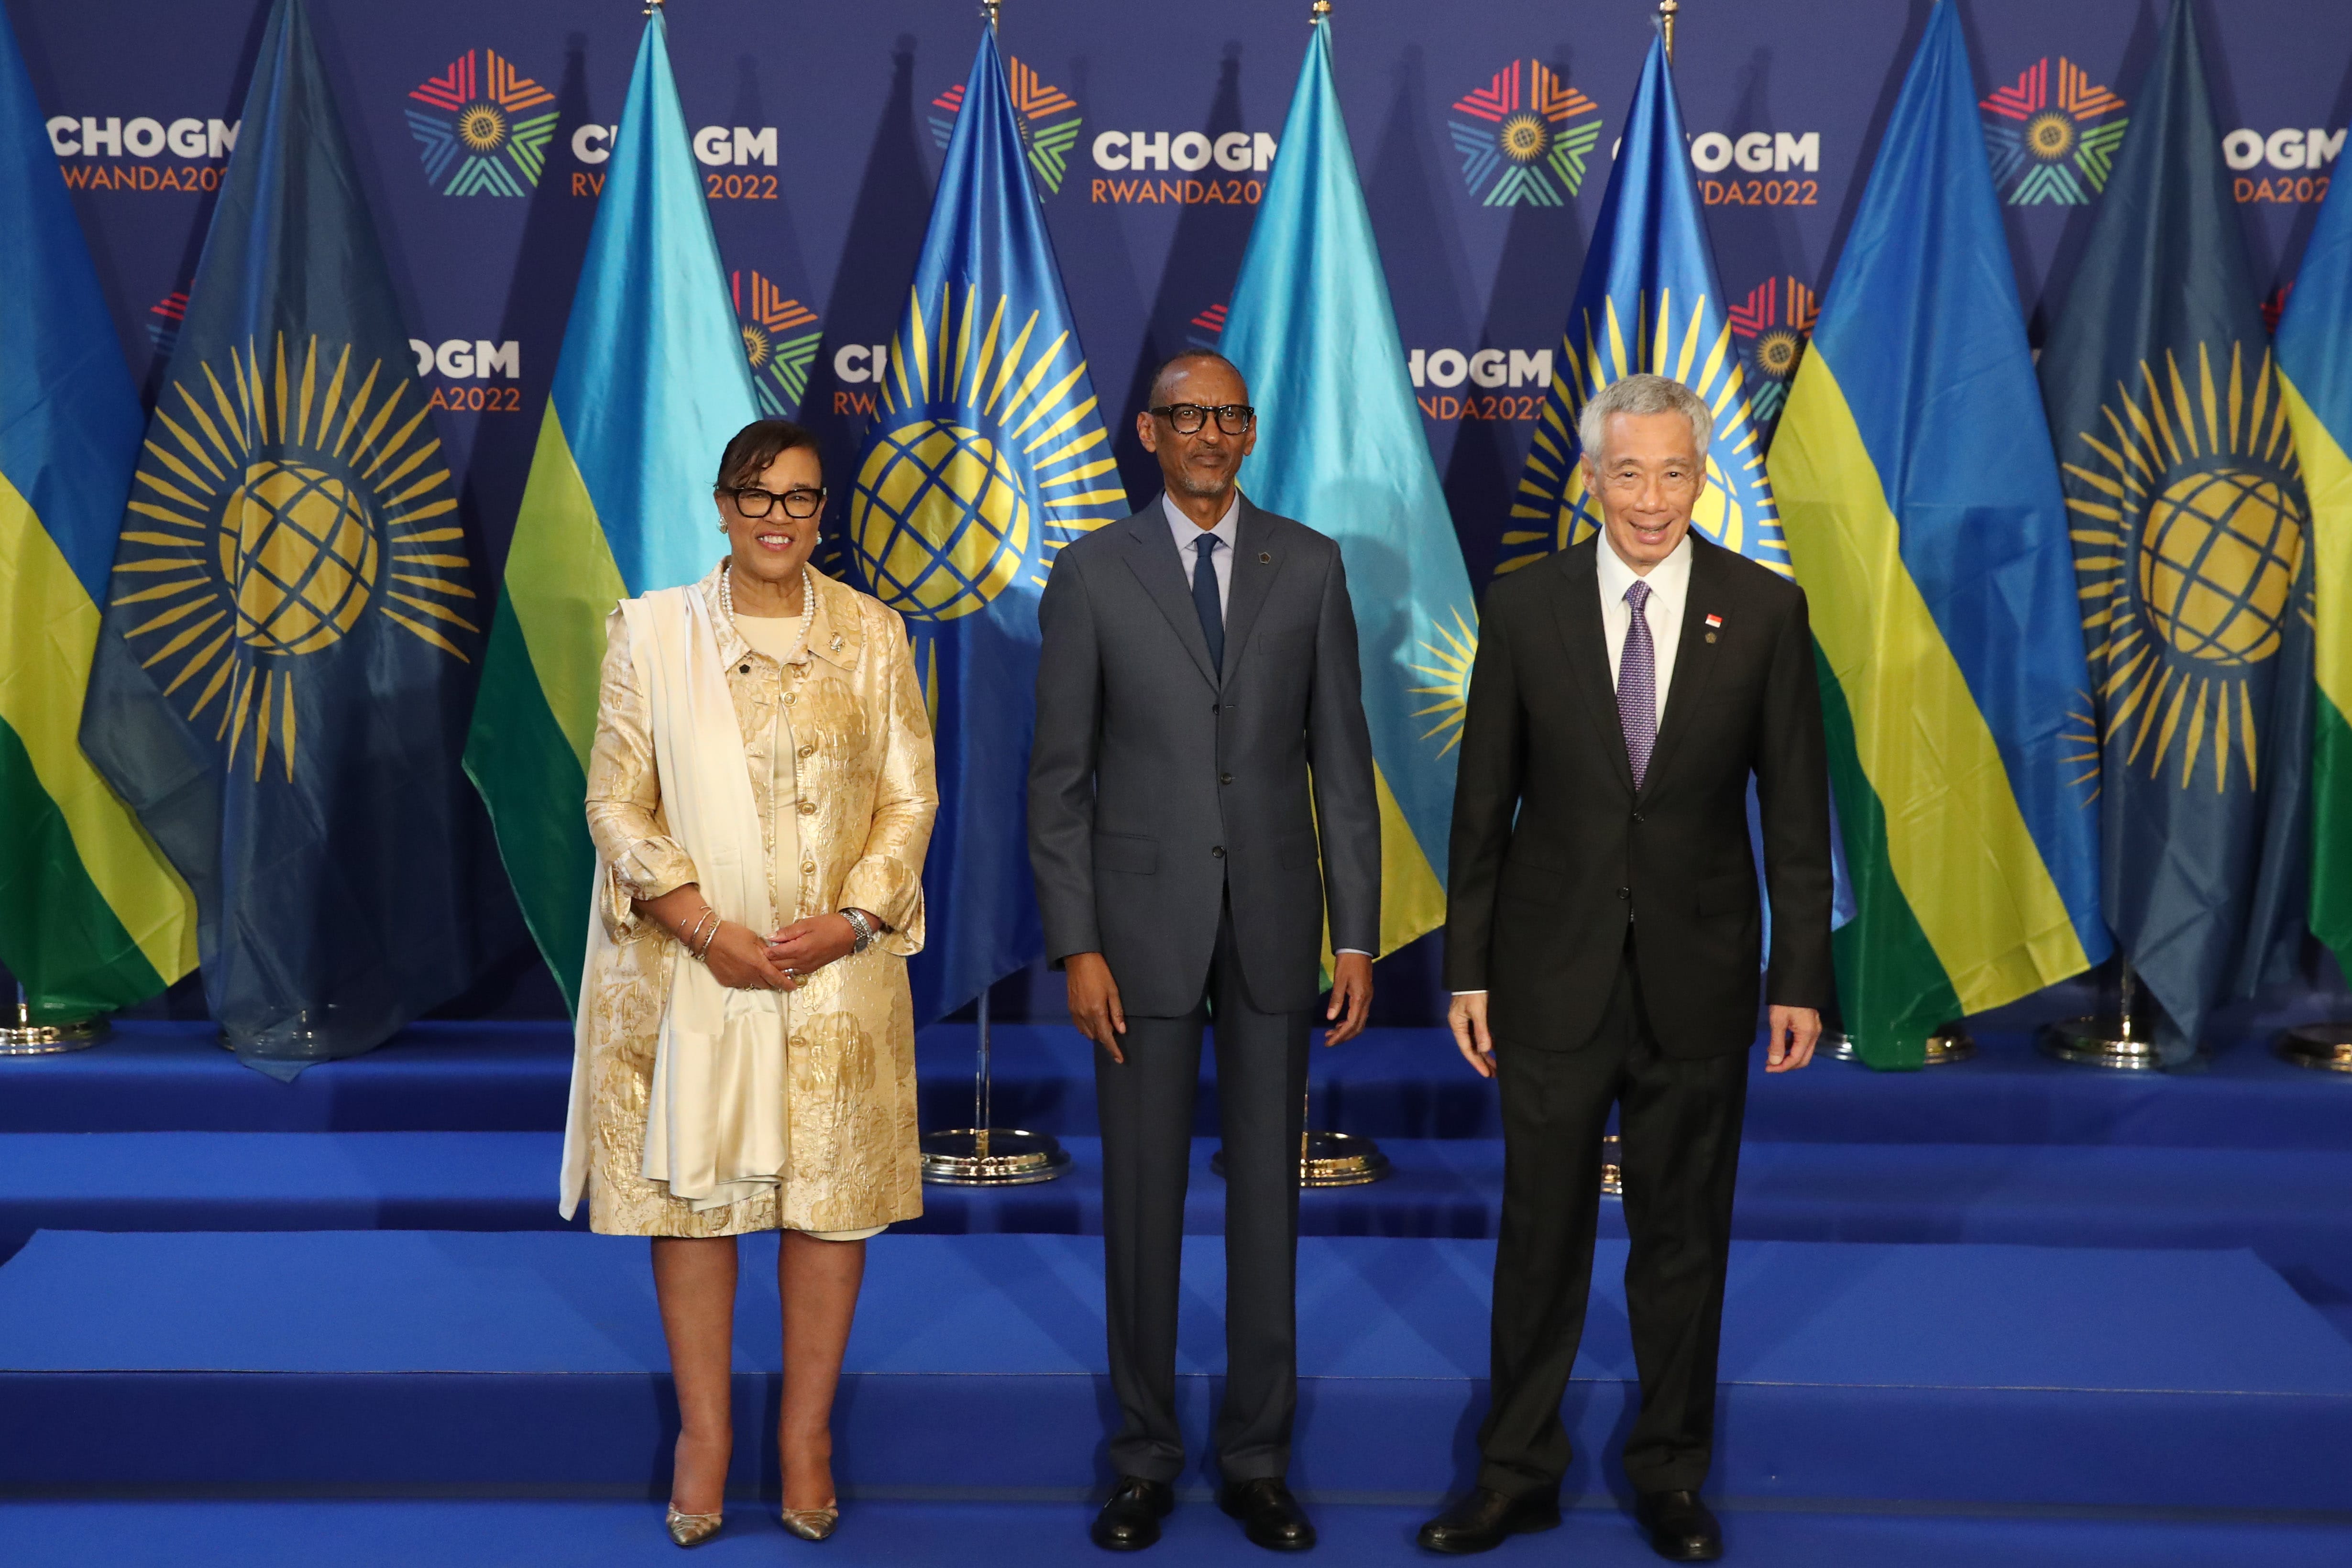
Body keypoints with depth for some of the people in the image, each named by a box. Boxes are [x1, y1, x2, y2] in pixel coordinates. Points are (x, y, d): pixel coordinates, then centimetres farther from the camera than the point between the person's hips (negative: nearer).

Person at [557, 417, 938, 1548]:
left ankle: (807, 1430, 21)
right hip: (687, 967, 0)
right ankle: (705, 1428, 20)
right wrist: (705, 926, -13)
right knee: (690, 1189, 6)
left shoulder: (872, 636, 5)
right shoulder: (650, 630, 2)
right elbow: (616, 799, -2)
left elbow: (909, 797, 4)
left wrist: (849, 920, -11)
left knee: (830, 1195, 6)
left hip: (836, 970, 1)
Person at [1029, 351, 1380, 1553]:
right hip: (1143, 923, -1)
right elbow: (1059, 777, -2)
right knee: (1143, 1194, 5)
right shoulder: (1093, 573, -1)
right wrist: (1076, 948, -9)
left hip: (1274, 922, 1)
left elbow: (1342, 763, 3)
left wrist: (1357, 936, -1)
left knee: (1268, 1192, 7)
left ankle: (1257, 1459, 19)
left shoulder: (1310, 566, 3)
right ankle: (1146, 1457, 19)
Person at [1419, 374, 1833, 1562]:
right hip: (1554, 972, 0)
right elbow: (1484, 804, 2)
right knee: (1541, 1232, 8)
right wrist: (1467, 971, 0)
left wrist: (1801, 979, -3)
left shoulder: (1765, 609, -2)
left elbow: (1796, 809, 0)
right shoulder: (1525, 607, -2)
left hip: (1697, 975, 0)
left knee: (1685, 1235, 11)